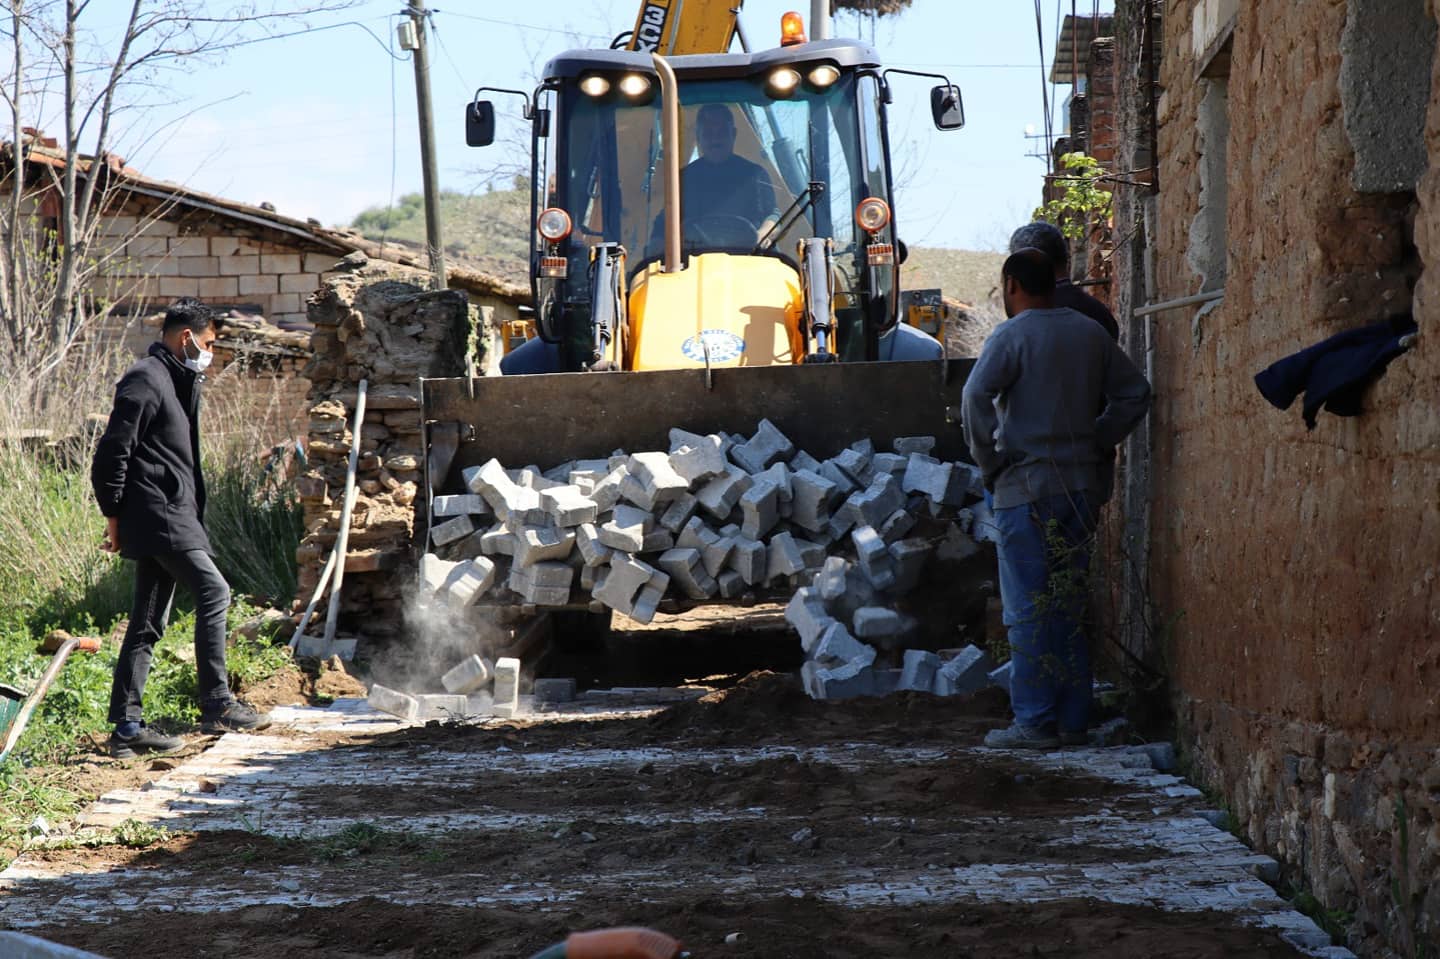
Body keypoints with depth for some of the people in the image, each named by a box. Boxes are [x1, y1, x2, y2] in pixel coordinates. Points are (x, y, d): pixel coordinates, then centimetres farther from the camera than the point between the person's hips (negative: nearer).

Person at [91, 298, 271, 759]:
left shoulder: (173, 382, 21)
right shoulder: (145, 380, -11)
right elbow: (112, 452, -15)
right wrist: (115, 518, -12)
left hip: (173, 518, 10)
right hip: (159, 518, -10)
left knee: (148, 622, 8)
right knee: (213, 592, -11)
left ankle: (127, 727, 9)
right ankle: (217, 706, -8)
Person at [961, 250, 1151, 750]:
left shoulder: (1012, 334, -8)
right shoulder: (1090, 332, 11)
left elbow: (976, 397, -21)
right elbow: (1134, 393, 15)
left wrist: (989, 462, -10)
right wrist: (1096, 444, 14)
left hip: (1026, 486, -6)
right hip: (1081, 484, 6)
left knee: (1028, 608, -2)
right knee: (1070, 605, 11)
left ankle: (1034, 722, -3)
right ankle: (1072, 720, 13)